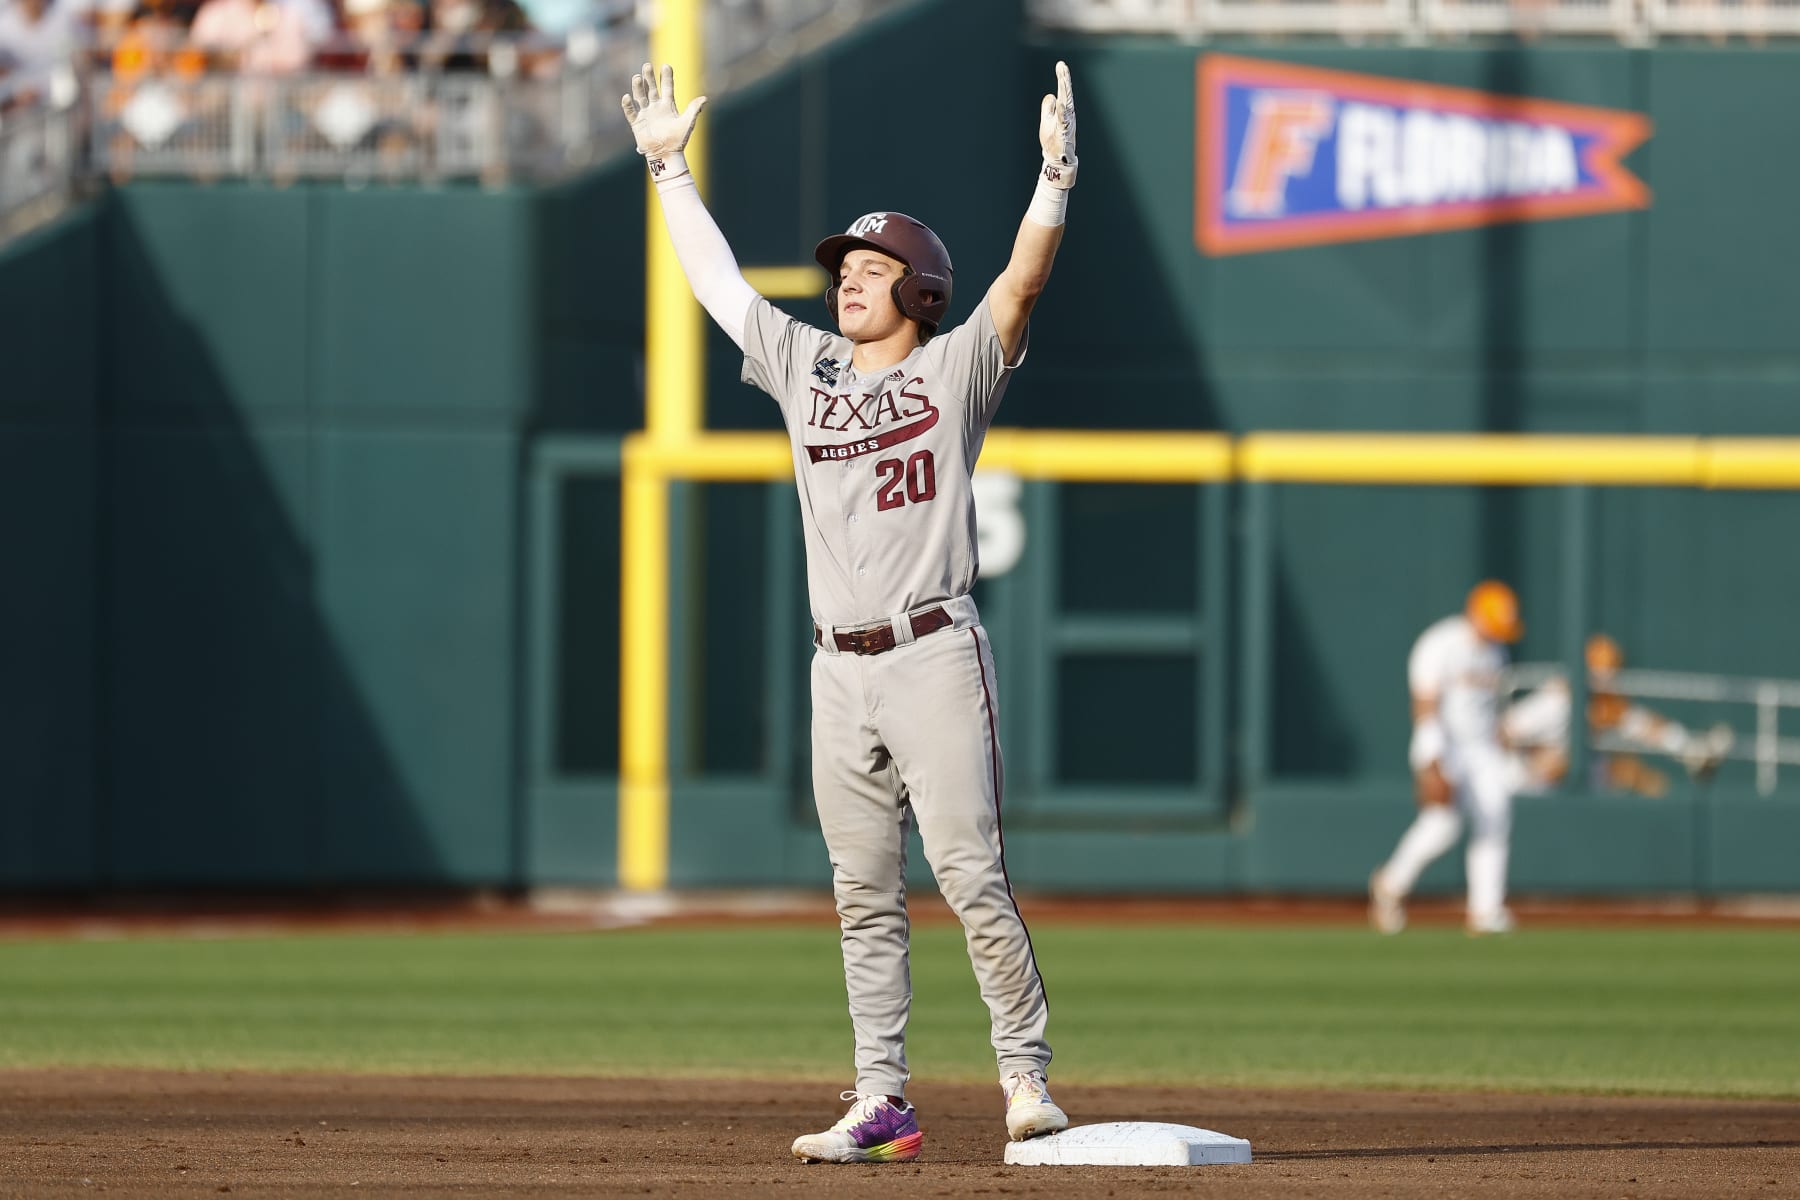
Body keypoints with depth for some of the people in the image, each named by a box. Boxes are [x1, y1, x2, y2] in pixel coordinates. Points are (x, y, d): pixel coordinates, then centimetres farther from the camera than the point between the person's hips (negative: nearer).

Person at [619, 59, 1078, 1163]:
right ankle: (882, 1105, 7)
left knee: (973, 880, -10)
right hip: (841, 670, 6)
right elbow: (716, 279, 21)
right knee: (865, 896, 5)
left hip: (935, 654, -6)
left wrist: (1057, 173, -25)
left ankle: (1028, 1083, -6)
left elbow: (1023, 282, -13)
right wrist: (669, 167, 21)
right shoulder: (804, 368, 16)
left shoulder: (957, 368, 2)